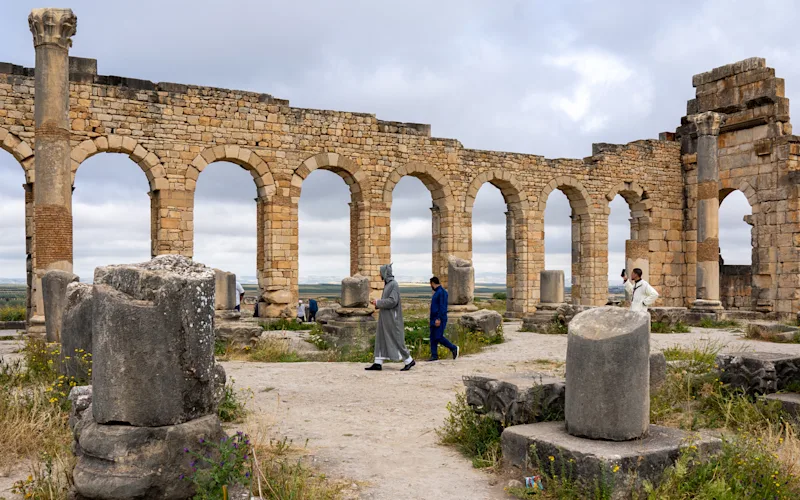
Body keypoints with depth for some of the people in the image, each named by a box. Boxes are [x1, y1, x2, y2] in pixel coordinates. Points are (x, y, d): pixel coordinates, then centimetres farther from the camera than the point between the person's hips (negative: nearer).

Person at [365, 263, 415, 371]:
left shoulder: (393, 284, -16)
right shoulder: (387, 284, 14)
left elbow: (392, 301, -23)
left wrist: (378, 302, -16)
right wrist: (377, 302, 8)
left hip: (391, 318, -10)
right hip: (385, 318, 10)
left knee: (396, 340, -3)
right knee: (380, 339, 7)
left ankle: (409, 361, 8)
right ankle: (378, 363, 9)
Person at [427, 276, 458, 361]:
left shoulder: (442, 292, -14)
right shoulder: (436, 293, 17)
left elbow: (442, 307, -21)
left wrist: (439, 319, -25)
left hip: (439, 320, -10)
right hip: (434, 319, 10)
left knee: (438, 337, -11)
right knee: (433, 338, 6)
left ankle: (454, 348, 3)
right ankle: (434, 355, 8)